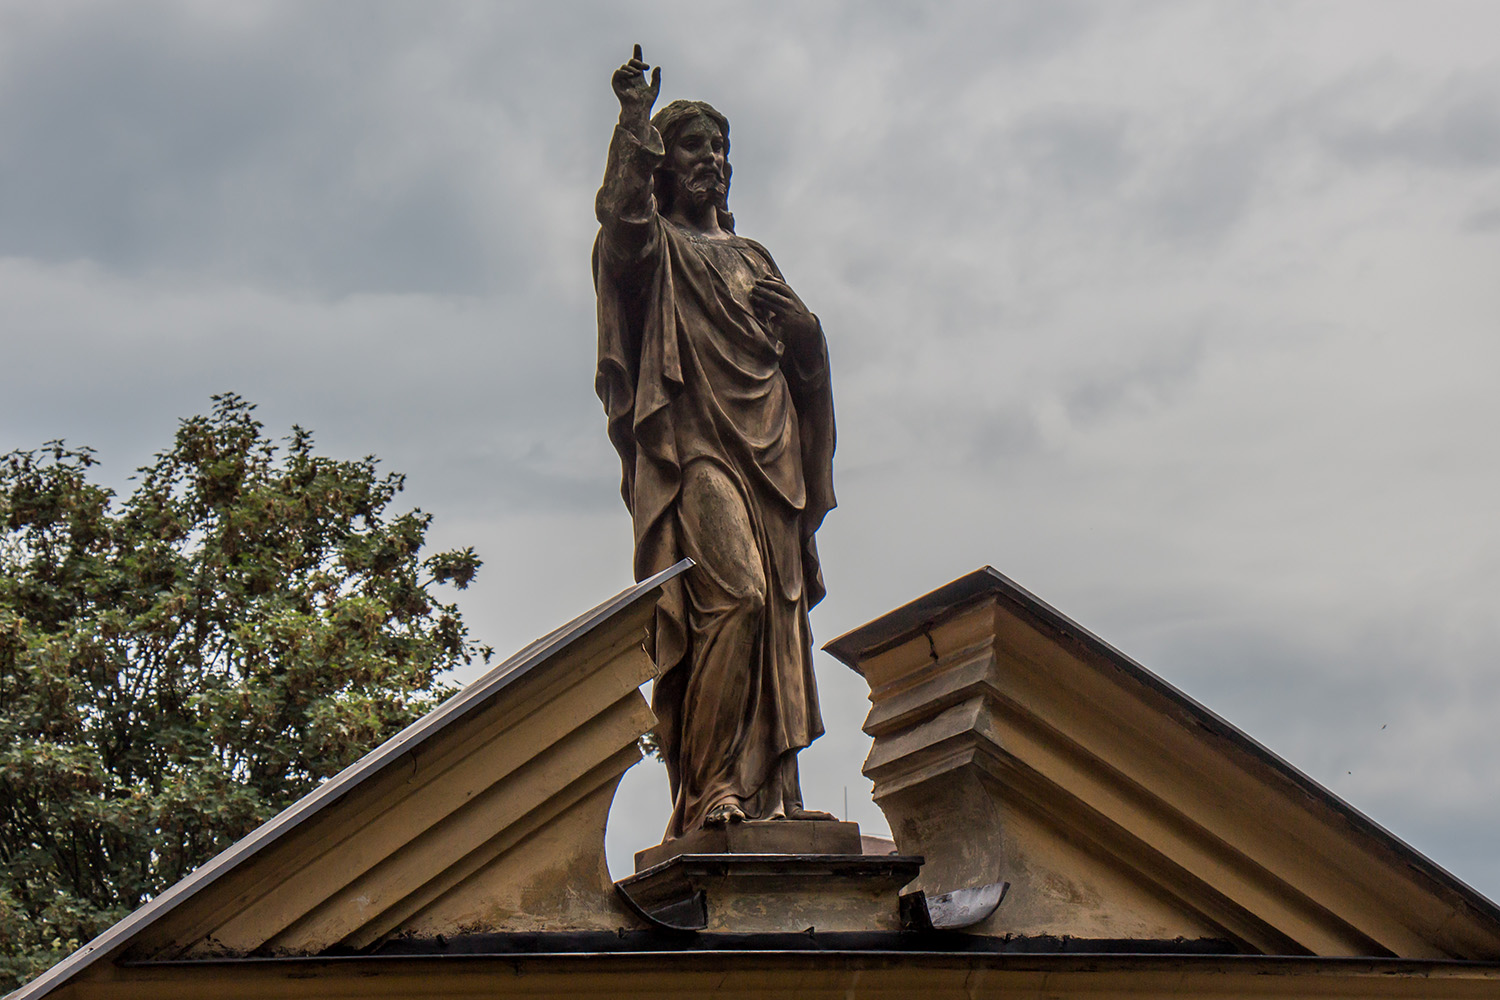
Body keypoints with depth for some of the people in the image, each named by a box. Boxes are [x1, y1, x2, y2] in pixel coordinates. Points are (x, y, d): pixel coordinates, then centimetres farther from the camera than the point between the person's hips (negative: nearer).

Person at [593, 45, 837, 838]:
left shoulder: (751, 259, 31)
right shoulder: (656, 246, 13)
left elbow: (804, 346, 24)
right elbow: (622, 216, -11)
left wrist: (799, 327, 2)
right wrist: (635, 123, -17)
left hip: (766, 453, 7)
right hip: (695, 446, -7)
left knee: (779, 613, -5)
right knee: (734, 594, -25)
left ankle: (771, 791, -10)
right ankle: (708, 794, -28)